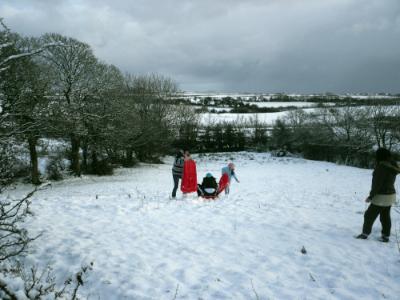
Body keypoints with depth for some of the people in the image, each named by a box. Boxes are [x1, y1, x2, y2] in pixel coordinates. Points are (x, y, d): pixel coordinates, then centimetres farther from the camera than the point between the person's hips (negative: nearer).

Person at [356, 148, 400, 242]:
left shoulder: (382, 166, -22)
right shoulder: (392, 166, 6)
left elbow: (377, 183, -22)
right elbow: (390, 182, 11)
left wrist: (371, 196, -14)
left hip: (382, 196, -9)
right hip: (391, 195, 9)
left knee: (369, 215, 5)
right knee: (385, 216, 16)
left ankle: (365, 233, 15)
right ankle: (386, 236, 24)